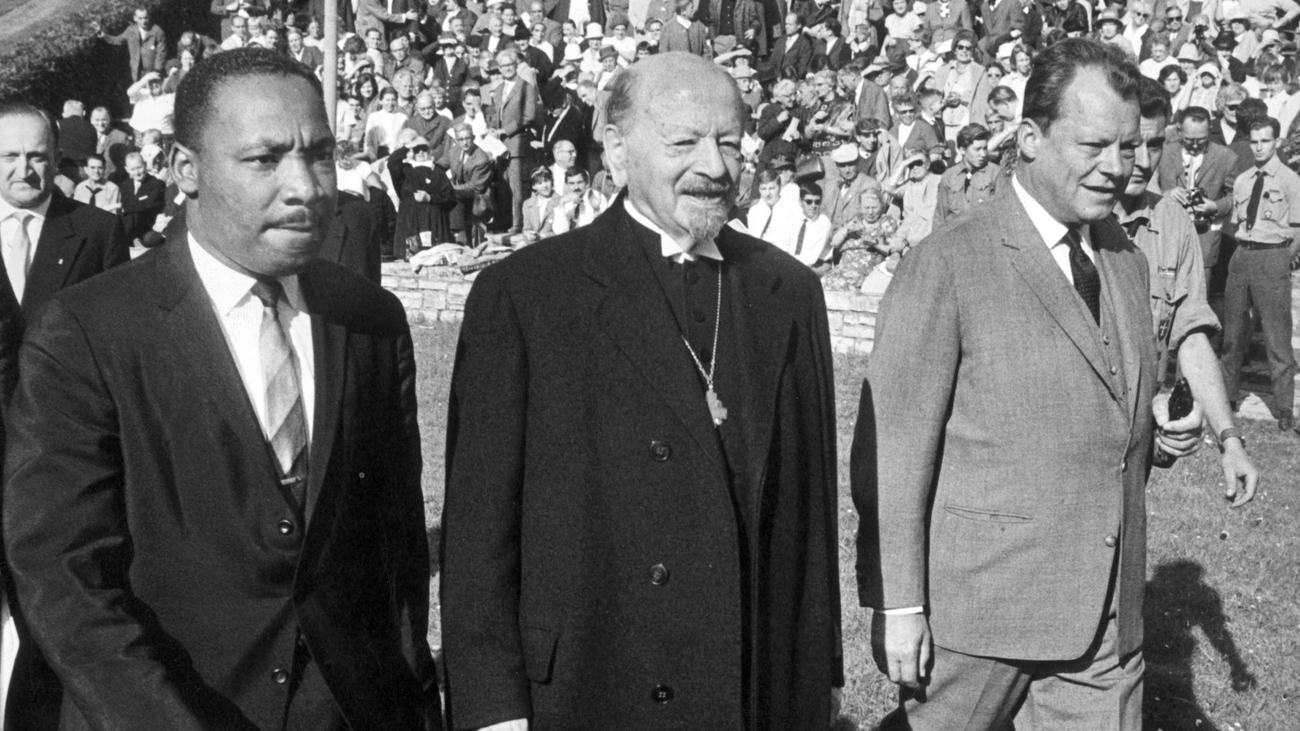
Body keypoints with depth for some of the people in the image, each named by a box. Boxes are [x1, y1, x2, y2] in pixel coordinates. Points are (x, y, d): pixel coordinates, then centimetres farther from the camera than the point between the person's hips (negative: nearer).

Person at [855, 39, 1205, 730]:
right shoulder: (946, 265, -12)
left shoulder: (1125, 260, 11)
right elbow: (890, 452, -12)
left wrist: (1161, 427, 1)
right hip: (978, 607, -6)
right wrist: (896, 604, -14)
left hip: (1107, 618, 6)